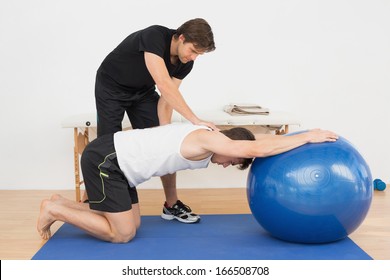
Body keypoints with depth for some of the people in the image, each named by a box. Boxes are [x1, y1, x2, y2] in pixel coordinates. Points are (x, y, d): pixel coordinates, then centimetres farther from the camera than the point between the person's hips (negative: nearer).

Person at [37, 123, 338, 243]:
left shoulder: (205, 135, 11)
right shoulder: (207, 141, -18)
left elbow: (256, 139, 19)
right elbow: (259, 149, -29)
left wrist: (300, 138, 13)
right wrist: (307, 137, -20)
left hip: (114, 159, 10)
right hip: (104, 158, -10)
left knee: (130, 225, 12)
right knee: (122, 233, -6)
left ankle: (62, 204, 20)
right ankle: (55, 211, 5)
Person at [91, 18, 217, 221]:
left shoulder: (186, 63, -16)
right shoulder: (154, 37, -36)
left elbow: (166, 99, -12)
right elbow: (164, 85, -47)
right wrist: (195, 120, -51)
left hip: (143, 91, 6)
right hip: (111, 87, -5)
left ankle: (172, 204, 7)